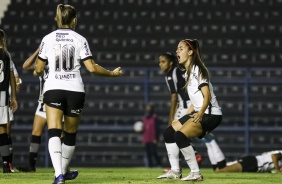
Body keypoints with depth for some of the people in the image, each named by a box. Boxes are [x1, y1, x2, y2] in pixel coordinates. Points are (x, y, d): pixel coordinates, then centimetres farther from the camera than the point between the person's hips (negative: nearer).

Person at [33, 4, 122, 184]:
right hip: (75, 90, 1)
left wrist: (36, 73, 31)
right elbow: (92, 68, -4)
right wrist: (112, 73, 11)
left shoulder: (48, 39, 3)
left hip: (53, 89, -1)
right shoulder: (80, 39, 1)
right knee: (70, 134, 17)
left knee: (54, 133, -10)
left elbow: (38, 69, 6)